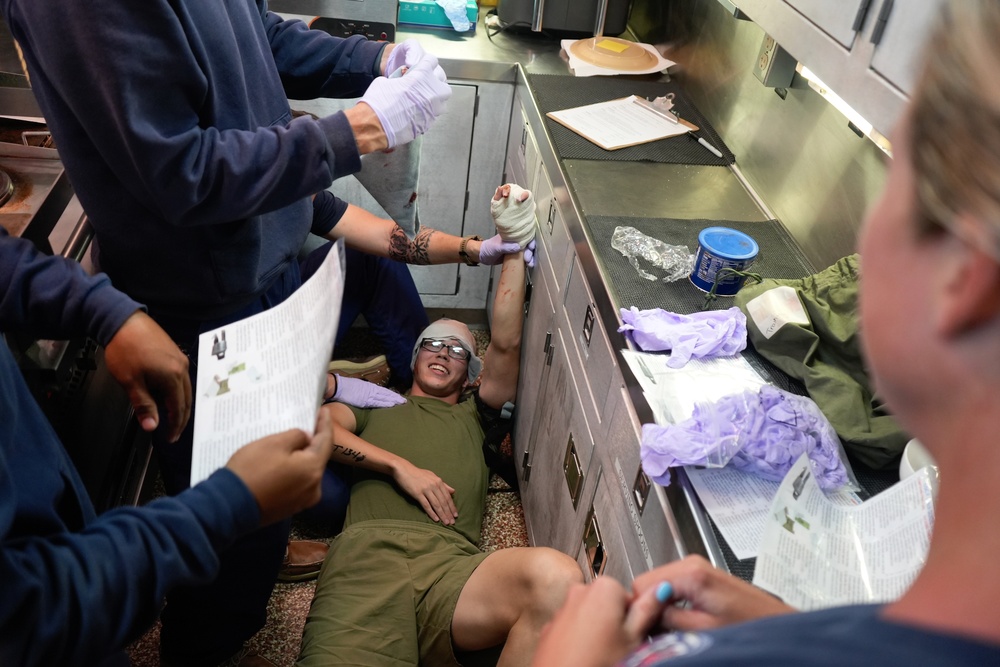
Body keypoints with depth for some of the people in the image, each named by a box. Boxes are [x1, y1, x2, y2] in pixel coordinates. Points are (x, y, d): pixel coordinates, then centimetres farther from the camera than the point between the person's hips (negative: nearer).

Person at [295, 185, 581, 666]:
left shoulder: (472, 415, 33)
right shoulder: (374, 408, 32)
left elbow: (506, 344, 20)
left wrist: (513, 245, 22)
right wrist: (400, 466, 1)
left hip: (451, 564, 3)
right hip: (366, 553, -3)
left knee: (556, 577, -31)